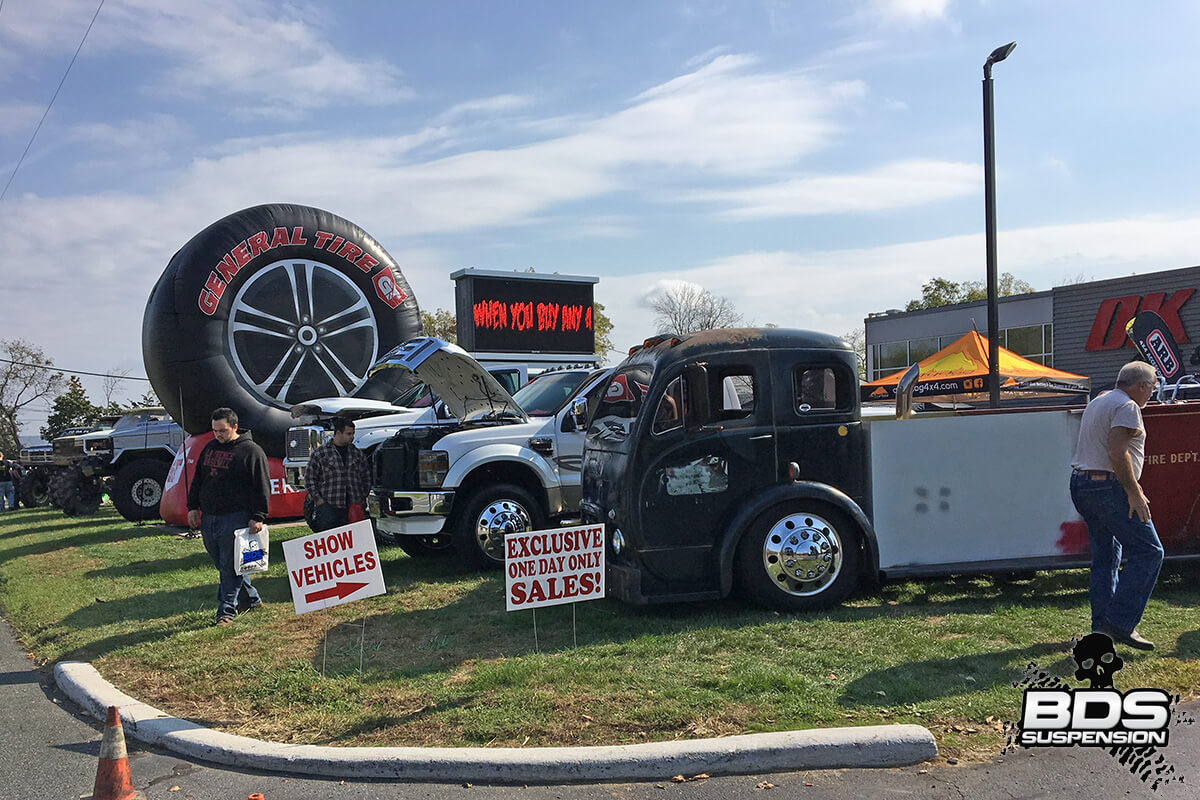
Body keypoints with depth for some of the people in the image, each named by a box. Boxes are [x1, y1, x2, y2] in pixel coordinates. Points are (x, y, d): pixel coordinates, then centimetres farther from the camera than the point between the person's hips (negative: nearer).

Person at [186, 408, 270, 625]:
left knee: (230, 566, -6)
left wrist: (258, 517, -13)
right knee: (221, 564, 13)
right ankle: (251, 599, 26)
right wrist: (193, 507, 14)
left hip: (234, 518, -7)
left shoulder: (251, 451, -6)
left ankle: (226, 611, 0)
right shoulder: (210, 448, 14)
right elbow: (198, 479, 22)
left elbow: (262, 487, -8)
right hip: (207, 518, 7)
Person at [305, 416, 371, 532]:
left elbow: (366, 477, 21)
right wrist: (318, 499, -5)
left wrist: (362, 498, 12)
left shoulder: (356, 453, 14)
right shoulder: (321, 453, 2)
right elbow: (309, 478, 3)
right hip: (328, 506, -3)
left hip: (352, 507, 3)